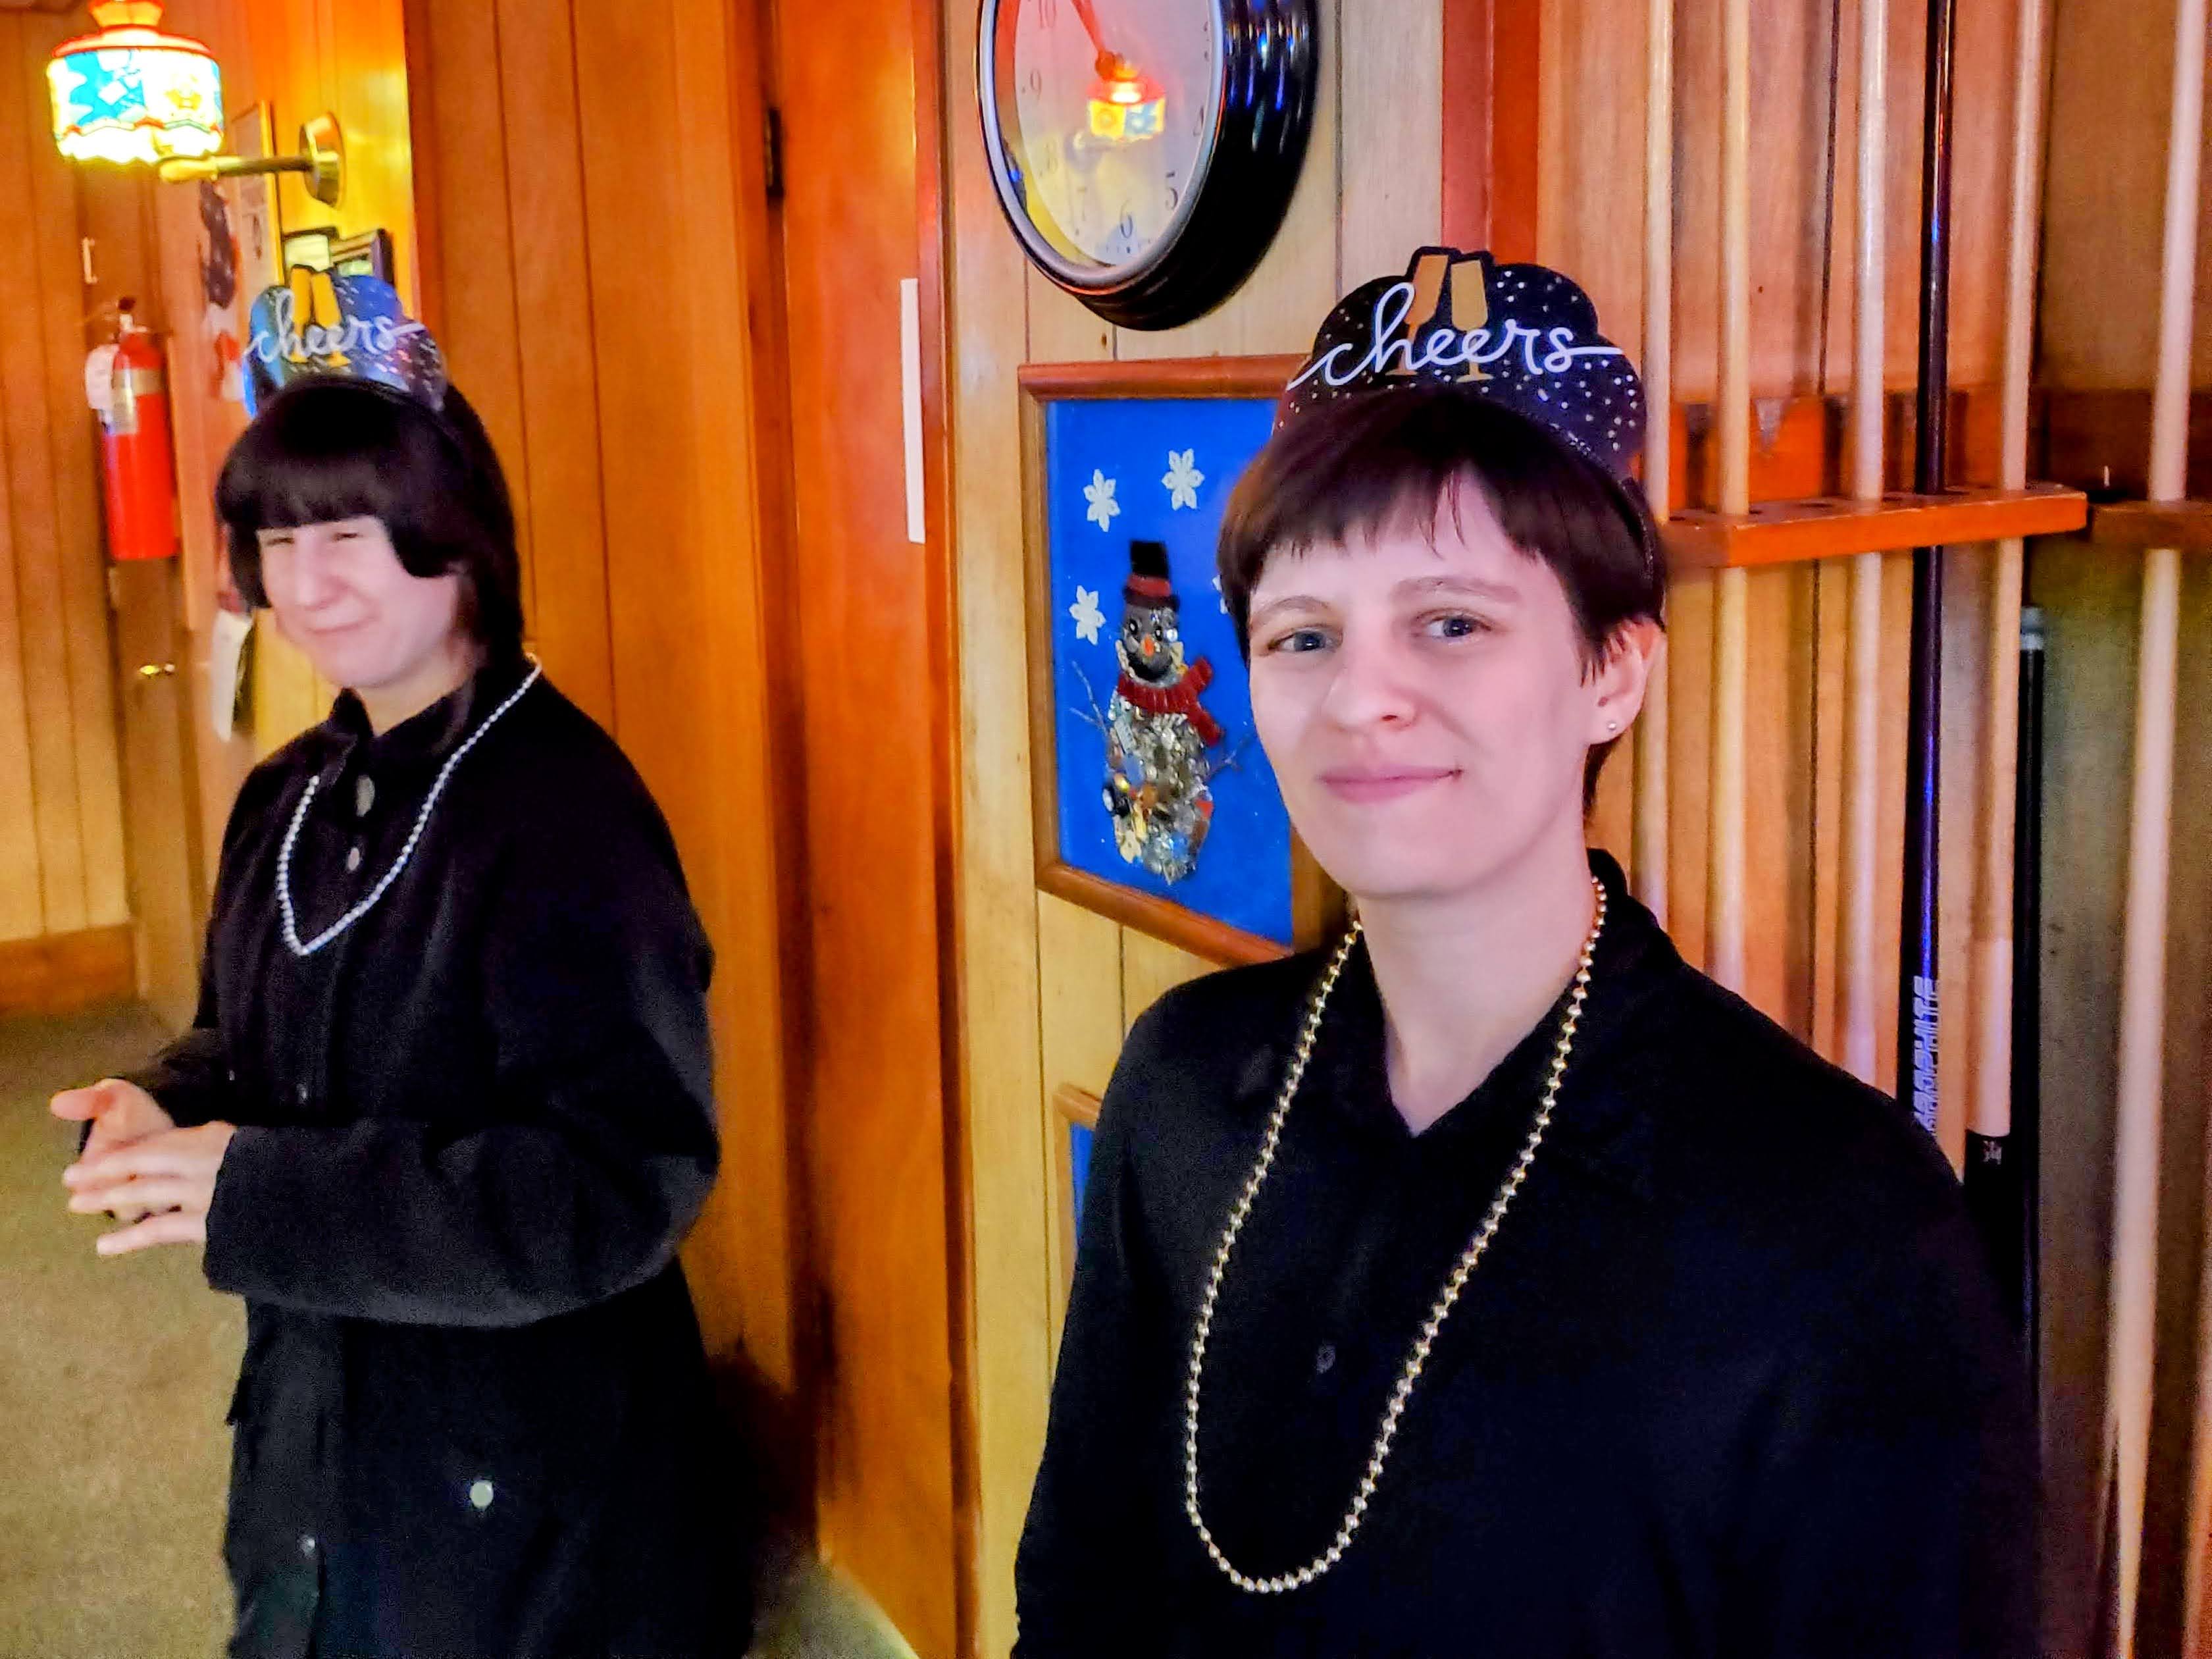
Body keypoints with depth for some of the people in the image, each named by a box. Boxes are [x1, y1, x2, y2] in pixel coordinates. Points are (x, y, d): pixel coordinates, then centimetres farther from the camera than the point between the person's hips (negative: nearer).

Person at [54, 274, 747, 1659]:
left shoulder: (564, 810, -23)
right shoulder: (293, 792, 3)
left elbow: (629, 1179, -27)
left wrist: (259, 1196, -29)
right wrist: (168, 1113, -9)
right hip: (322, 1421, 7)